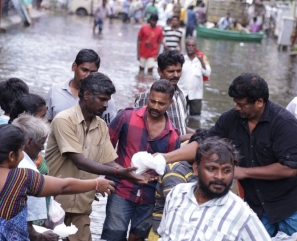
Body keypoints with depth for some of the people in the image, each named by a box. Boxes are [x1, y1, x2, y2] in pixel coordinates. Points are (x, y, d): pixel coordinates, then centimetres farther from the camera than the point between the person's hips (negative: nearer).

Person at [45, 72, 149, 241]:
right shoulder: (64, 120, -12)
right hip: (56, 202, -6)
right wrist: (118, 173, -27)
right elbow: (80, 162, -20)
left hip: (81, 206, 6)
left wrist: (132, 175, -14)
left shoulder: (102, 126, 9)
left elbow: (109, 162, 5)